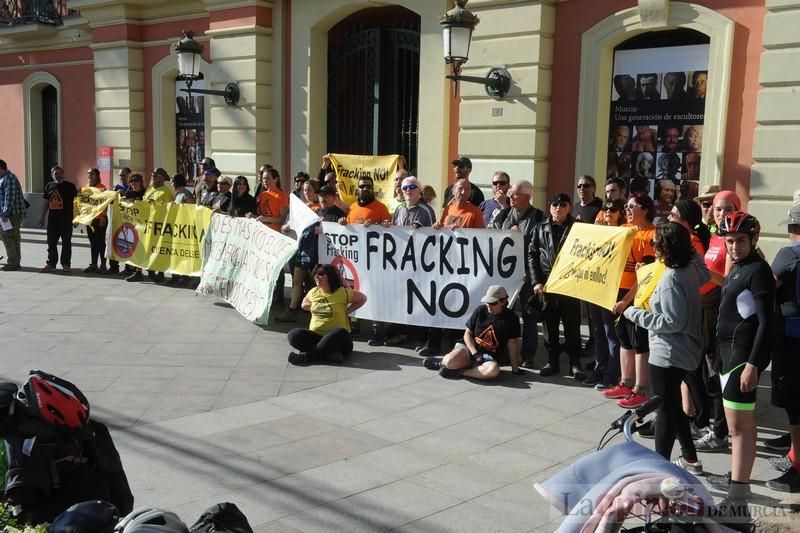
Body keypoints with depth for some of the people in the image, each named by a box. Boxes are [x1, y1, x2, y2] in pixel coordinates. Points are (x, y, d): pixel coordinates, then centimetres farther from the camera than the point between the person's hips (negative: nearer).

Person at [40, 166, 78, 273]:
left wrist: (76, 218, -12)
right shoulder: (49, 186, 11)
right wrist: (42, 217, 13)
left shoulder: (69, 186, -2)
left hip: (66, 219, -4)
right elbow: (46, 203, 17)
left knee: (66, 242, 2)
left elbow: (76, 199, -3)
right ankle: (50, 264, 16)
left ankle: (65, 264, 9)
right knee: (51, 242, 8)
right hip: (52, 219, 4)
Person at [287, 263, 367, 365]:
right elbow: (304, 304, 30)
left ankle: (308, 355, -33)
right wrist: (313, 308, 11)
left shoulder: (342, 292, -4)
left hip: (335, 337, -4)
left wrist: (347, 311, 2)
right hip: (315, 335, 4)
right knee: (294, 334, -24)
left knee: (340, 333, -39)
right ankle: (329, 354, -31)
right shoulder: (313, 292, 10)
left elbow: (362, 298, 7)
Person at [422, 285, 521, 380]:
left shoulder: (511, 318, -5)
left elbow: (512, 343, -1)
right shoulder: (480, 311, -1)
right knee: (451, 361, -33)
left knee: (493, 370, -38)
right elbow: (467, 334, 2)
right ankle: (442, 362, 5)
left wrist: (515, 368, -2)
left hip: (489, 357, -1)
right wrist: (475, 354, -13)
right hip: (469, 348, 1)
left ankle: (458, 372, -22)